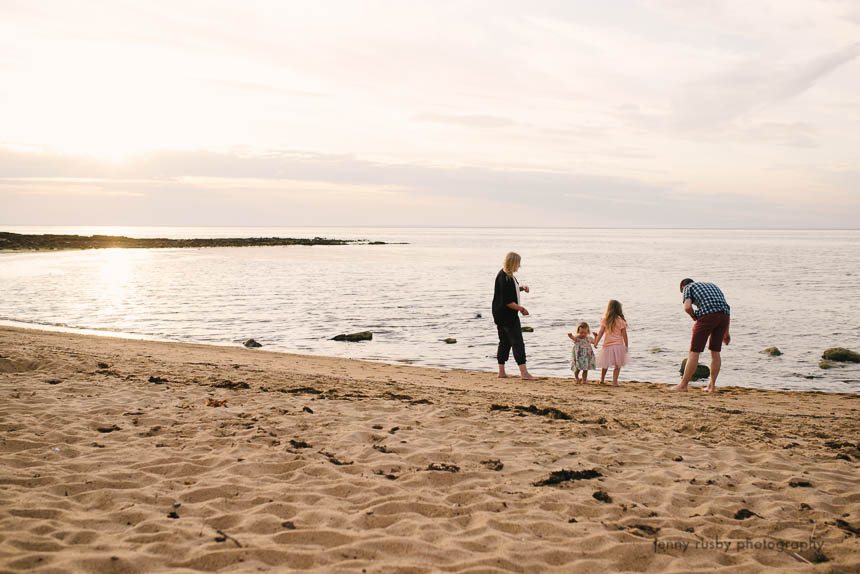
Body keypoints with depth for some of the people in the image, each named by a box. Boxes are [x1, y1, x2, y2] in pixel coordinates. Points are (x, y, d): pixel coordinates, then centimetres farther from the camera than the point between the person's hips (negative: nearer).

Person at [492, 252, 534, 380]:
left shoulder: (507, 275, 9)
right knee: (517, 343, -8)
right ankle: (524, 372, -8)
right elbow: (508, 302, -23)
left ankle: (501, 372, 17)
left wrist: (521, 287, 8)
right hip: (507, 315, -10)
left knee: (504, 342, 13)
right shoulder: (505, 279, -22)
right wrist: (522, 309, -12)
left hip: (501, 316, 10)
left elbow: (513, 288, 28)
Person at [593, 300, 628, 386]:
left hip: (607, 345, 2)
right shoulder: (620, 320, -4)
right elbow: (624, 335, -2)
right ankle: (614, 381, -2)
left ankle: (602, 380, 31)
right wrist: (626, 345, 7)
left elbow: (601, 332, -5)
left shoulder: (605, 320, -1)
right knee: (617, 365, 6)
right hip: (618, 345, -2)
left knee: (605, 364, 18)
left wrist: (596, 343, -1)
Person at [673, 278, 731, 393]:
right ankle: (712, 386, 16)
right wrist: (726, 332, 24)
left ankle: (683, 385, 3)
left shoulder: (688, 288, 15)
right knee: (715, 352, 15)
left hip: (707, 315, -6)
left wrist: (694, 317, 15)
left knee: (694, 352, 0)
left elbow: (687, 307, -6)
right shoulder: (712, 286, 34)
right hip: (723, 316, 6)